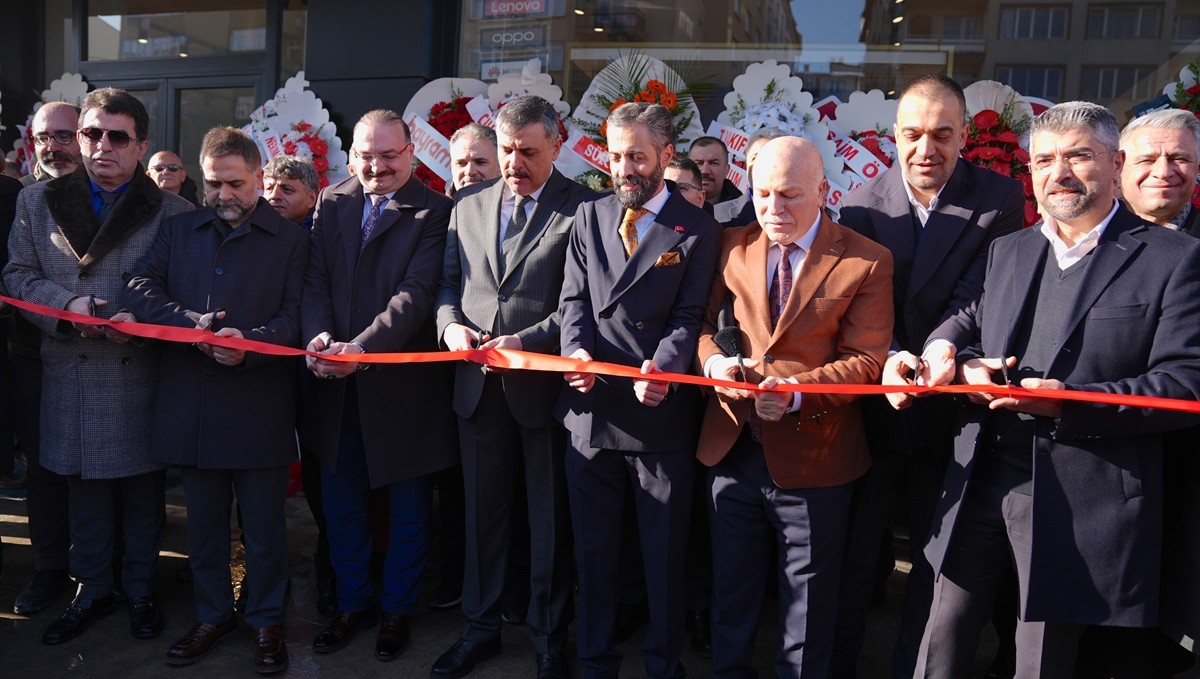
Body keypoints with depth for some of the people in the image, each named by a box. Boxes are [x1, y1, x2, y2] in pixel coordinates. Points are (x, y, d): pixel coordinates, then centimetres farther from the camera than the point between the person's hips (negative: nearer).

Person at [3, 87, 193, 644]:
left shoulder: (172, 212, -2)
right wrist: (67, 304, -12)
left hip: (142, 374, -2)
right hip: (71, 375, 2)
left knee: (143, 492, 10)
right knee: (85, 492, 14)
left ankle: (141, 591, 29)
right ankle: (91, 592, 32)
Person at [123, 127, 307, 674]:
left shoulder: (290, 239, 2)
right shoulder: (178, 229, 12)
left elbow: (295, 316, -5)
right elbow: (140, 290, 2)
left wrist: (250, 342, -23)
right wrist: (192, 323, -14)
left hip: (259, 408, -3)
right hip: (192, 407, 3)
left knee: (264, 523, 7)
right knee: (203, 520, 16)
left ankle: (267, 622, 24)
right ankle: (212, 615, 33)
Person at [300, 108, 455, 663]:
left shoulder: (434, 212, -7)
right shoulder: (332, 203, 8)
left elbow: (416, 293, -17)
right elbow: (314, 279, 2)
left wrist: (363, 348, -28)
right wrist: (318, 334, -17)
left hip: (402, 382, -4)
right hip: (337, 383, 4)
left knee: (407, 508, 11)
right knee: (341, 503, 15)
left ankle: (397, 610, 30)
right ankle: (353, 602, 34)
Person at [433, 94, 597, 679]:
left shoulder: (582, 208, -5)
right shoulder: (469, 206, 11)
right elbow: (448, 282, 14)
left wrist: (528, 340, -20)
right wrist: (450, 324, -6)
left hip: (545, 384, -4)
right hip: (479, 386, 5)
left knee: (549, 520, 10)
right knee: (482, 513, 16)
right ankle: (480, 626, 33)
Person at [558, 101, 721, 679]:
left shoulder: (698, 230, 0)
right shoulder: (588, 218, 11)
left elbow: (690, 317, -8)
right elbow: (574, 300, 6)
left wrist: (663, 365, -26)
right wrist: (576, 350, -14)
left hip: (661, 412, -3)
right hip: (591, 409, 3)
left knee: (665, 554, 11)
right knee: (593, 549, 16)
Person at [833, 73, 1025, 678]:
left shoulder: (999, 200, -7)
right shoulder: (861, 203, -4)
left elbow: (976, 300, -16)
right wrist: (886, 359, -29)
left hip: (950, 406, 0)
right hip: (874, 402, 1)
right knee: (856, 544, 15)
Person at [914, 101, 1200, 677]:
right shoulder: (1007, 251, 12)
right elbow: (969, 322, 22)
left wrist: (1068, 402, -23)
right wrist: (959, 358, -3)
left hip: (1081, 500, -4)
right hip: (980, 481, 4)